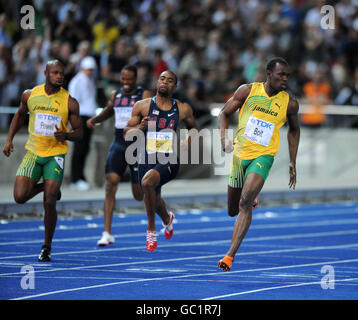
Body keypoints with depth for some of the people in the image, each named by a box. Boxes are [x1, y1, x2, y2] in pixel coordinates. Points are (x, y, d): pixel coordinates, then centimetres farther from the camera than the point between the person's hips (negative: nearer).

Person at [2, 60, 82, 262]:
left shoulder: (70, 102, -8)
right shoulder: (30, 95, -1)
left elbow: (79, 133, -2)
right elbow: (20, 114, 20)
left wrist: (66, 135, -24)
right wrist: (10, 139, 13)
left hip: (56, 154, -2)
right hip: (33, 152, 2)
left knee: (49, 203, -10)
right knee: (20, 197, -11)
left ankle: (47, 247, 8)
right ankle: (43, 187, 23)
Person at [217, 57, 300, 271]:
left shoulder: (289, 104, -2)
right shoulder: (248, 91, -3)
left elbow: (294, 130, 15)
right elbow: (224, 113, 6)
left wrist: (293, 163, 13)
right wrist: (224, 139, -12)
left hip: (263, 157, -2)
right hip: (240, 155, 2)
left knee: (245, 203, -24)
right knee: (233, 211, 12)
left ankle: (230, 255, -25)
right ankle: (251, 198, 51)